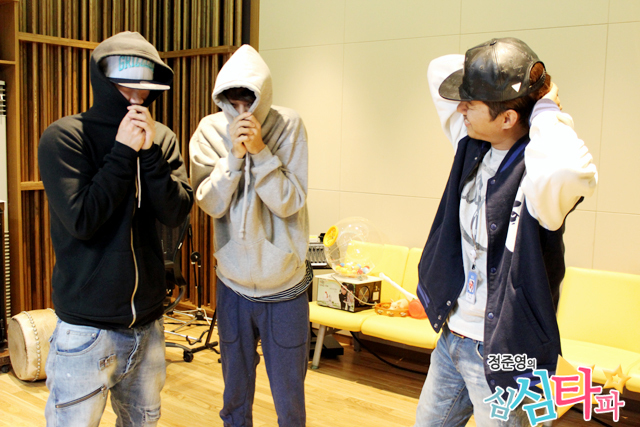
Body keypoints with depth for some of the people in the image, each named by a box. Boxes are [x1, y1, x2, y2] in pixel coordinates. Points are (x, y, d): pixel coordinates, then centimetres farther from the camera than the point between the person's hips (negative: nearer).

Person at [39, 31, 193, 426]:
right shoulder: (64, 137, -9)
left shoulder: (162, 139, 3)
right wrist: (123, 152, -17)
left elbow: (177, 213, -6)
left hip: (148, 320, 4)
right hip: (87, 326, -4)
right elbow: (81, 221, -17)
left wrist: (150, 152, -17)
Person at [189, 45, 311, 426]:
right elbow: (211, 204, -11)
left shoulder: (289, 126, -11)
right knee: (235, 395, 17)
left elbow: (289, 203, -14)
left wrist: (260, 151, -24)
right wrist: (234, 155, -23)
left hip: (285, 285, -1)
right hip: (233, 284, 2)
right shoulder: (210, 130, -6)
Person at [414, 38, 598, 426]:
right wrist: (503, 72, -6)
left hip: (501, 352, -7)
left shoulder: (535, 173, -25)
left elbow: (565, 172, -51)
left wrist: (547, 112, -31)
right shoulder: (473, 145, -2)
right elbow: (440, 69, 9)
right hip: (452, 336, 7)